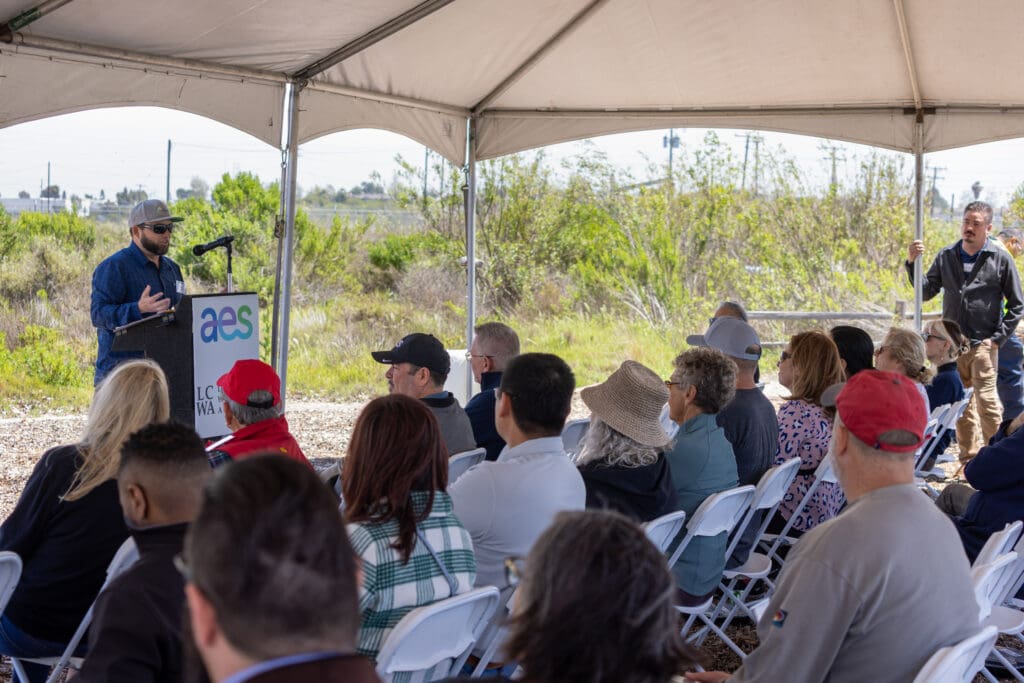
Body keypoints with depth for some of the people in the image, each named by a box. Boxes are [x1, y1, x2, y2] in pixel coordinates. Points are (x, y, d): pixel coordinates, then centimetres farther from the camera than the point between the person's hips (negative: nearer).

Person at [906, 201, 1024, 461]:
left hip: (983, 343, -4)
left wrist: (998, 338, -6)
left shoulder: (1001, 259, -3)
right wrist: (912, 263, -9)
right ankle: (969, 455, 21)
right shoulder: (946, 257, 7)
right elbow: (925, 292, 5)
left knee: (986, 400, -11)